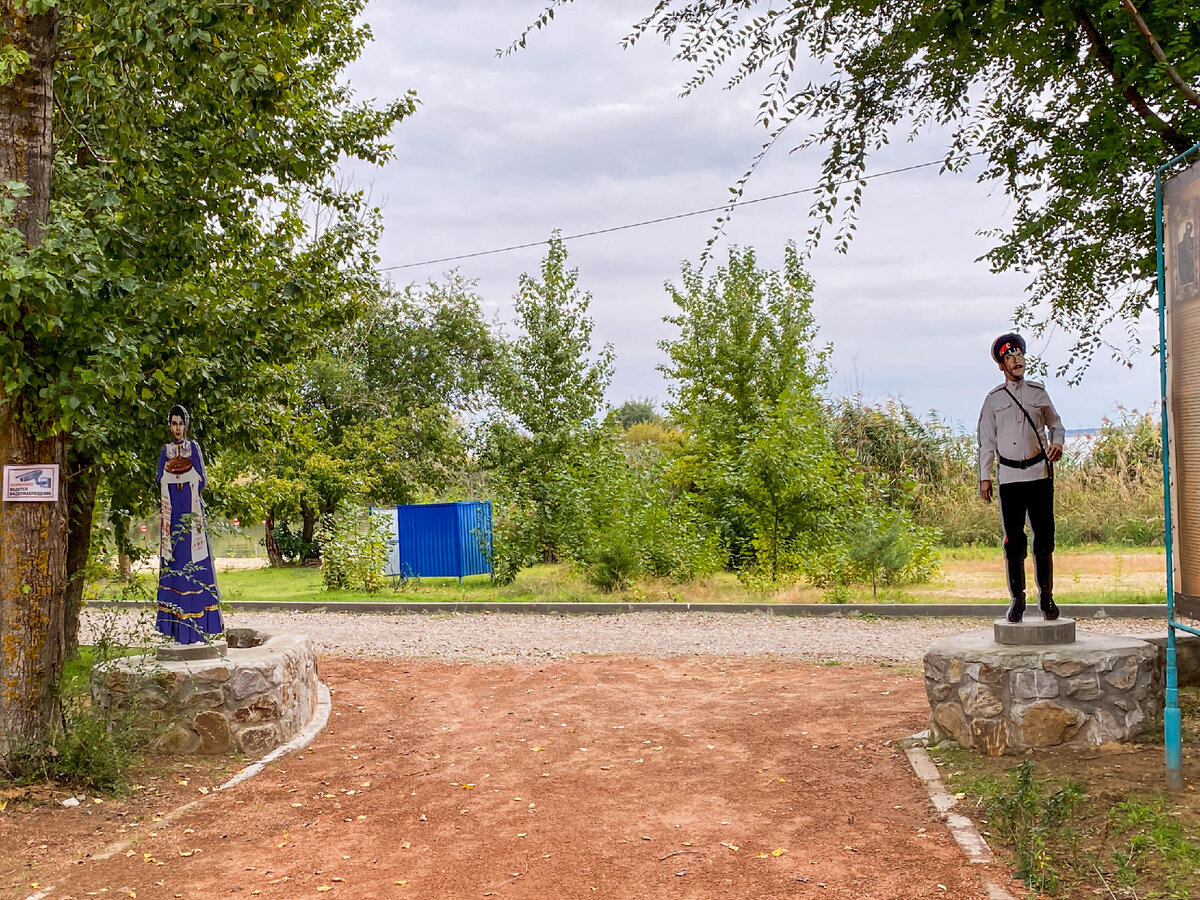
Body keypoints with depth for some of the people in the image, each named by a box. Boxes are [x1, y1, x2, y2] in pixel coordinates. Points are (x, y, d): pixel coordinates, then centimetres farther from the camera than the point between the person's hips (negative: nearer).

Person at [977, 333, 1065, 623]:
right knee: (1013, 540, 1)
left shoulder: (1038, 392, 9)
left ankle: (1046, 596, 13)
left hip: (1039, 473, 1)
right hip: (1009, 477, -1)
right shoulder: (994, 399, 6)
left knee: (1044, 537, 0)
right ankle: (1017, 599, 10)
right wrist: (984, 476, 4)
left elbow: (1055, 424, 18)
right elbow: (986, 440, 9)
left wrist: (1057, 444, -4)